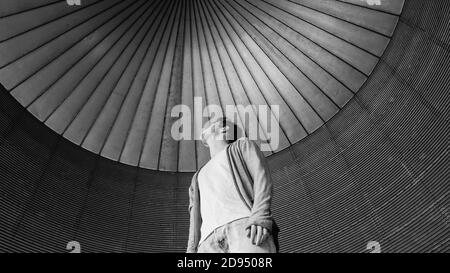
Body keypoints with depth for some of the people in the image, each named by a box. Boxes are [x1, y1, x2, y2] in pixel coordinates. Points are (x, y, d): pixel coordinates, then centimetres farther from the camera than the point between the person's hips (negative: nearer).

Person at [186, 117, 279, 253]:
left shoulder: (243, 145, 28)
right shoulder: (198, 177, 39)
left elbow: (262, 177, 8)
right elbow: (195, 217, 23)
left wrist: (260, 217, -12)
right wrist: (192, 249, 4)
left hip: (245, 226, -3)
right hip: (210, 239, 4)